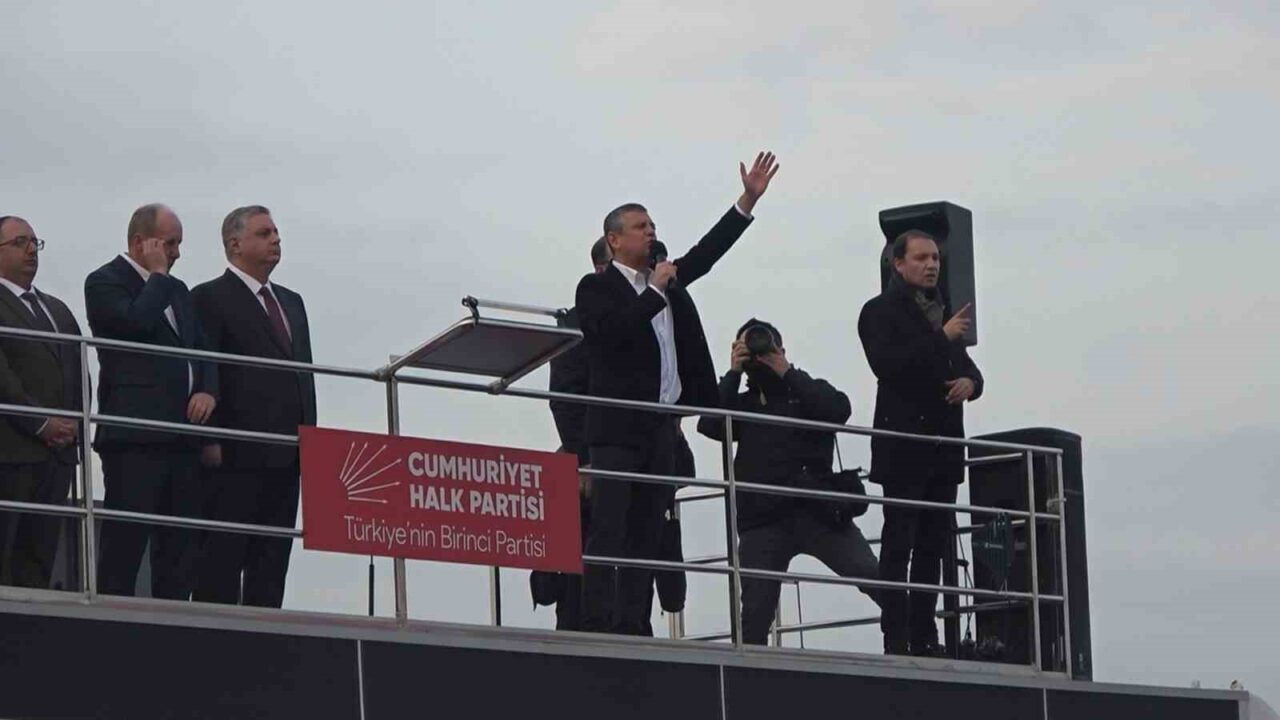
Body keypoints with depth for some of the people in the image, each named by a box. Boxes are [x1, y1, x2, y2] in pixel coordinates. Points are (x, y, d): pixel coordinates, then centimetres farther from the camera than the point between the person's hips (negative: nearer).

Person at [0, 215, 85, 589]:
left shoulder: (57, 309, 22)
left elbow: (76, 371, 20)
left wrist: (72, 423, 2)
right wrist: (41, 425, -14)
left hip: (58, 451, 7)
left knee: (40, 555, 5)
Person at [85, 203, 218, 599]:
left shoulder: (176, 290, 23)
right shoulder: (105, 282, -1)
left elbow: (202, 350, 22)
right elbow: (136, 322, -20)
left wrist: (208, 390, 2)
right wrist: (157, 275, -5)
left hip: (181, 436, 8)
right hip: (134, 436, -8)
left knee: (178, 547, 6)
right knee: (124, 546, -9)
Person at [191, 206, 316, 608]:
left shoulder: (291, 302, 21)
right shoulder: (210, 299, -1)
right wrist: (209, 441, -15)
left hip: (285, 456, 7)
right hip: (236, 455, -7)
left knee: (272, 563, 5)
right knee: (223, 560, -7)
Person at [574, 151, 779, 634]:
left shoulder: (666, 281, 21)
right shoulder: (597, 288, -1)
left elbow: (705, 253, 21)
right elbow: (615, 330, -18)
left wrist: (749, 199, 17)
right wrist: (655, 290, -9)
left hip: (660, 427, 8)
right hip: (618, 426, -8)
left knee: (646, 535, 4)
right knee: (608, 531, -14)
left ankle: (633, 629, 3)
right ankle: (598, 628, -21)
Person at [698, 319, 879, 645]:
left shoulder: (807, 391, 16)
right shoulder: (742, 404, 21)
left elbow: (839, 409, -6)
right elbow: (709, 425, 2)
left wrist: (787, 373, -2)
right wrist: (733, 373, 3)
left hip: (818, 510, -2)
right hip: (762, 521, 2)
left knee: (876, 578, -13)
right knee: (755, 612, -7)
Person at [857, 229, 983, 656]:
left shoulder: (942, 312, 20)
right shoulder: (881, 312, -1)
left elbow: (967, 369, 22)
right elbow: (886, 364, -17)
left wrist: (969, 382, -2)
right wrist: (941, 338, -18)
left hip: (942, 449, 7)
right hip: (904, 447, -7)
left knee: (933, 546, 6)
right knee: (898, 545, -8)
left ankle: (924, 637, 9)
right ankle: (896, 641, -10)